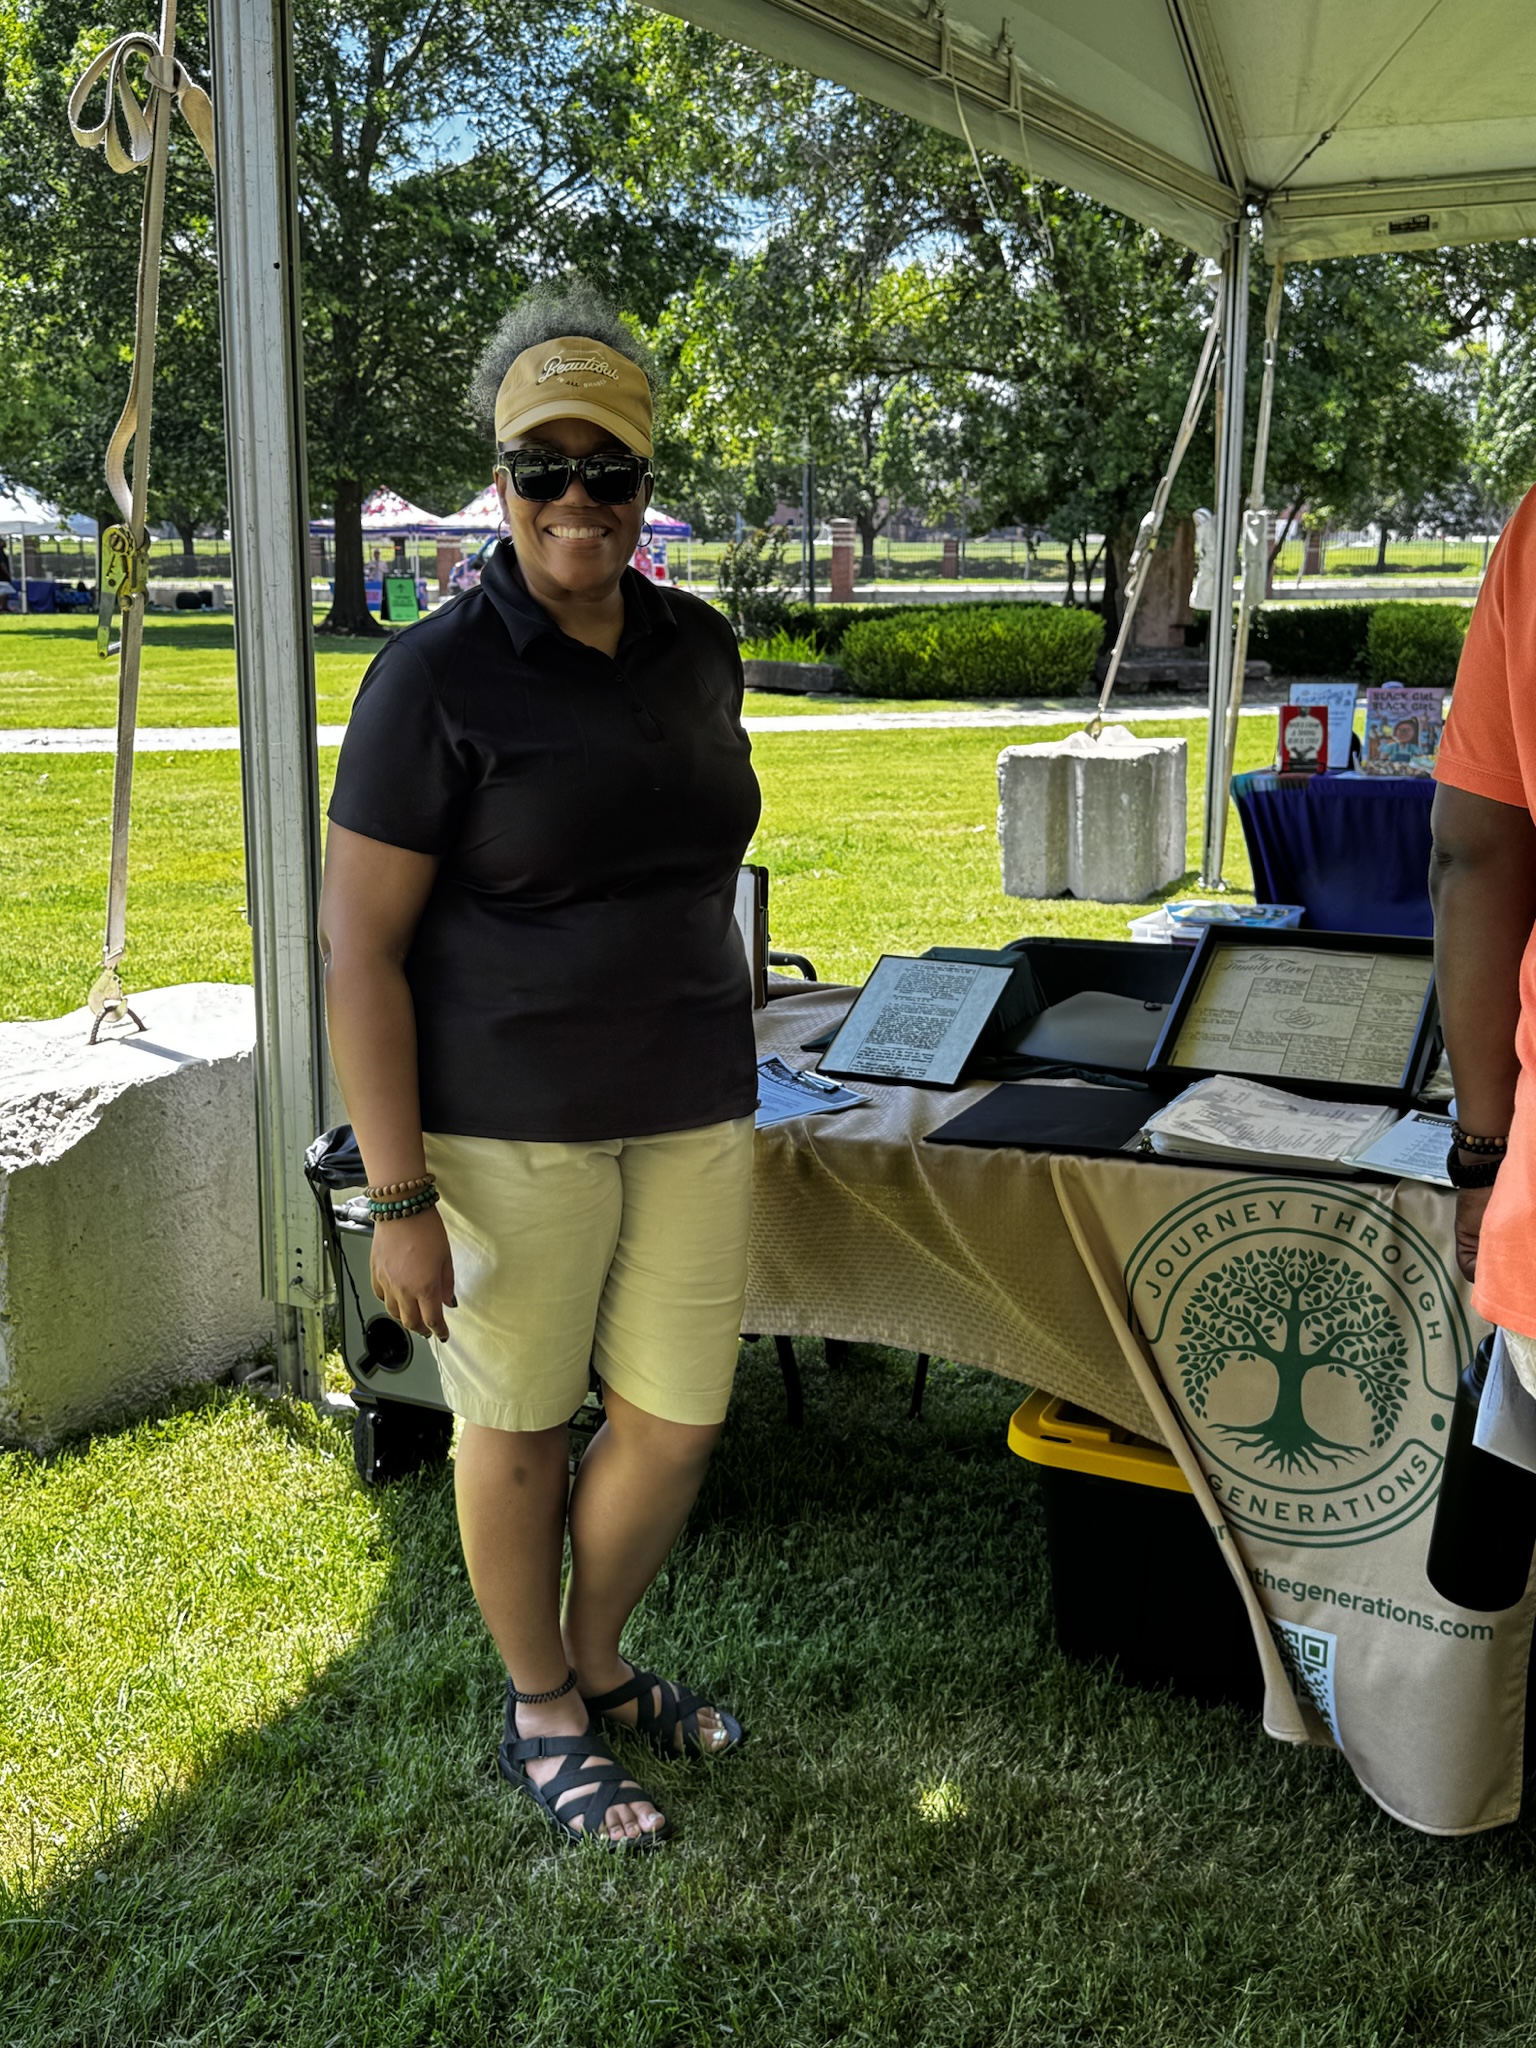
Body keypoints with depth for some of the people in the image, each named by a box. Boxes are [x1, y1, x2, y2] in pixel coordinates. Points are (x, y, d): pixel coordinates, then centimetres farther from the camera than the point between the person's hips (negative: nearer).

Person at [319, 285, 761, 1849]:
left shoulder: (697, 649, 6)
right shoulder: (440, 676, -12)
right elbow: (357, 941, -13)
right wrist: (398, 1198, -16)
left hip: (690, 1109, 5)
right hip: (507, 1122, -5)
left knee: (677, 1422, 11)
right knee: (519, 1425, 10)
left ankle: (598, 1661, 39)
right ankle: (540, 1713, 35)